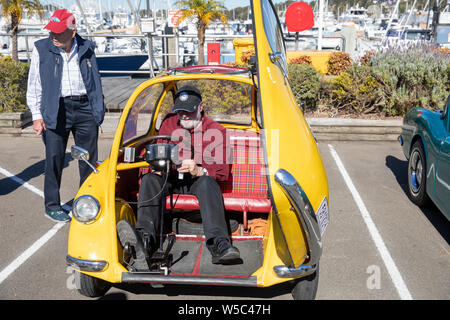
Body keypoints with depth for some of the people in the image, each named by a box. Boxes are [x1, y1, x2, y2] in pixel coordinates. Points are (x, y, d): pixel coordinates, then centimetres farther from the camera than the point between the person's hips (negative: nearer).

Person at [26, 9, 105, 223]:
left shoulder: (86, 49, 8)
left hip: (85, 109, 2)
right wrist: (36, 116, -2)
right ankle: (52, 206, 13)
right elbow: (34, 86, 5)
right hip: (56, 110, -2)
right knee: (54, 159, -1)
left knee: (89, 159, 7)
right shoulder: (41, 49, 3)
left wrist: (98, 110, 13)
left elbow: (95, 82, 17)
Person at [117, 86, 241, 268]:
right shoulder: (169, 123, 13)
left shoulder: (216, 130, 2)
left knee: (208, 182, -36)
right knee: (149, 179, -27)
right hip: (170, 180, 3)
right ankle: (145, 237, -49)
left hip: (198, 180, -3)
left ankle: (218, 244, -54)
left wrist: (199, 170, -26)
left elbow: (223, 171, -4)